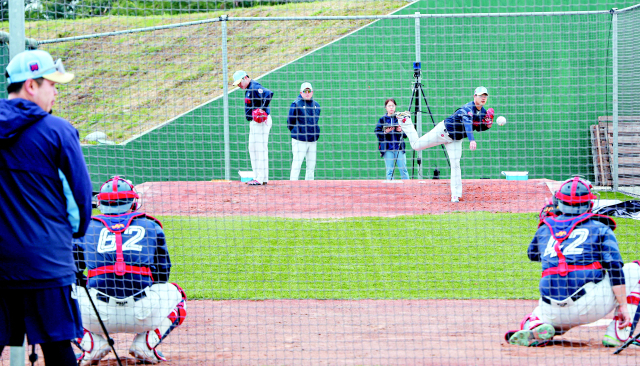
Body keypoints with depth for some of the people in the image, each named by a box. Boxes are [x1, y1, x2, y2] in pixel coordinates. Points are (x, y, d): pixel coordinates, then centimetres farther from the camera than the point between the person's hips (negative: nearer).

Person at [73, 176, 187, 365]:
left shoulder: (86, 227, 13)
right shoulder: (150, 225, 14)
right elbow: (163, 273, 22)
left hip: (96, 315, 0)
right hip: (142, 312, 0)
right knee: (174, 293, 32)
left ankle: (92, 346, 6)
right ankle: (146, 345, 9)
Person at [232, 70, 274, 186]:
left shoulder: (255, 87, -16)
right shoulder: (249, 89, 15)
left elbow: (269, 94, -31)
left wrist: (263, 108, -28)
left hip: (261, 122, -11)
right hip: (254, 123, 11)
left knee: (261, 149, -10)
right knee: (253, 149, 14)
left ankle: (261, 178, -11)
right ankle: (257, 177, 19)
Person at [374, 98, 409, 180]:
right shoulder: (382, 119, 7)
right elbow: (377, 132, 3)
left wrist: (401, 131, -11)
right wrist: (385, 132, -14)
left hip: (399, 148, 0)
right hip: (387, 148, 0)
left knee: (403, 169, -3)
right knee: (389, 170, -1)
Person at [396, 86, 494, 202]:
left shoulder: (483, 112, -5)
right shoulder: (468, 108, -31)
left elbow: (478, 128, 8)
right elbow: (467, 123, -49)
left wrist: (488, 124, -15)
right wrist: (472, 140, -65)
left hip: (456, 140, 6)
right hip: (444, 131, -6)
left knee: (455, 164, -4)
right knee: (416, 145, 3)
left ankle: (456, 195, -1)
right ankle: (405, 120, 24)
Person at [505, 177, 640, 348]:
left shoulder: (546, 228, 18)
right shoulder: (600, 228, 7)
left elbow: (533, 254, 38)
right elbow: (614, 268, -4)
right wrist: (623, 306, -5)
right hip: (590, 304, -4)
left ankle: (535, 328, -5)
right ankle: (617, 333, 5)